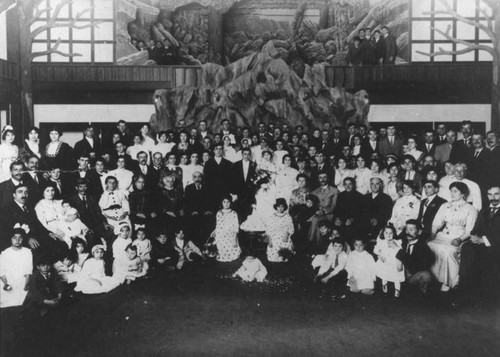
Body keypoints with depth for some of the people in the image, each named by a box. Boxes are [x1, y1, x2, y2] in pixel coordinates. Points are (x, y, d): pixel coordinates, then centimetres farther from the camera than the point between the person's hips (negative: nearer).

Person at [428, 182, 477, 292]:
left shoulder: (470, 210, 6)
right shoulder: (444, 206, 20)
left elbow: (469, 231, -1)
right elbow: (436, 223, 12)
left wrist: (459, 239, -19)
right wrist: (432, 233, -8)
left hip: (459, 239, -4)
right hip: (442, 237, 4)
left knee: (448, 251, -35)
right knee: (428, 245, -26)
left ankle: (448, 282, -21)